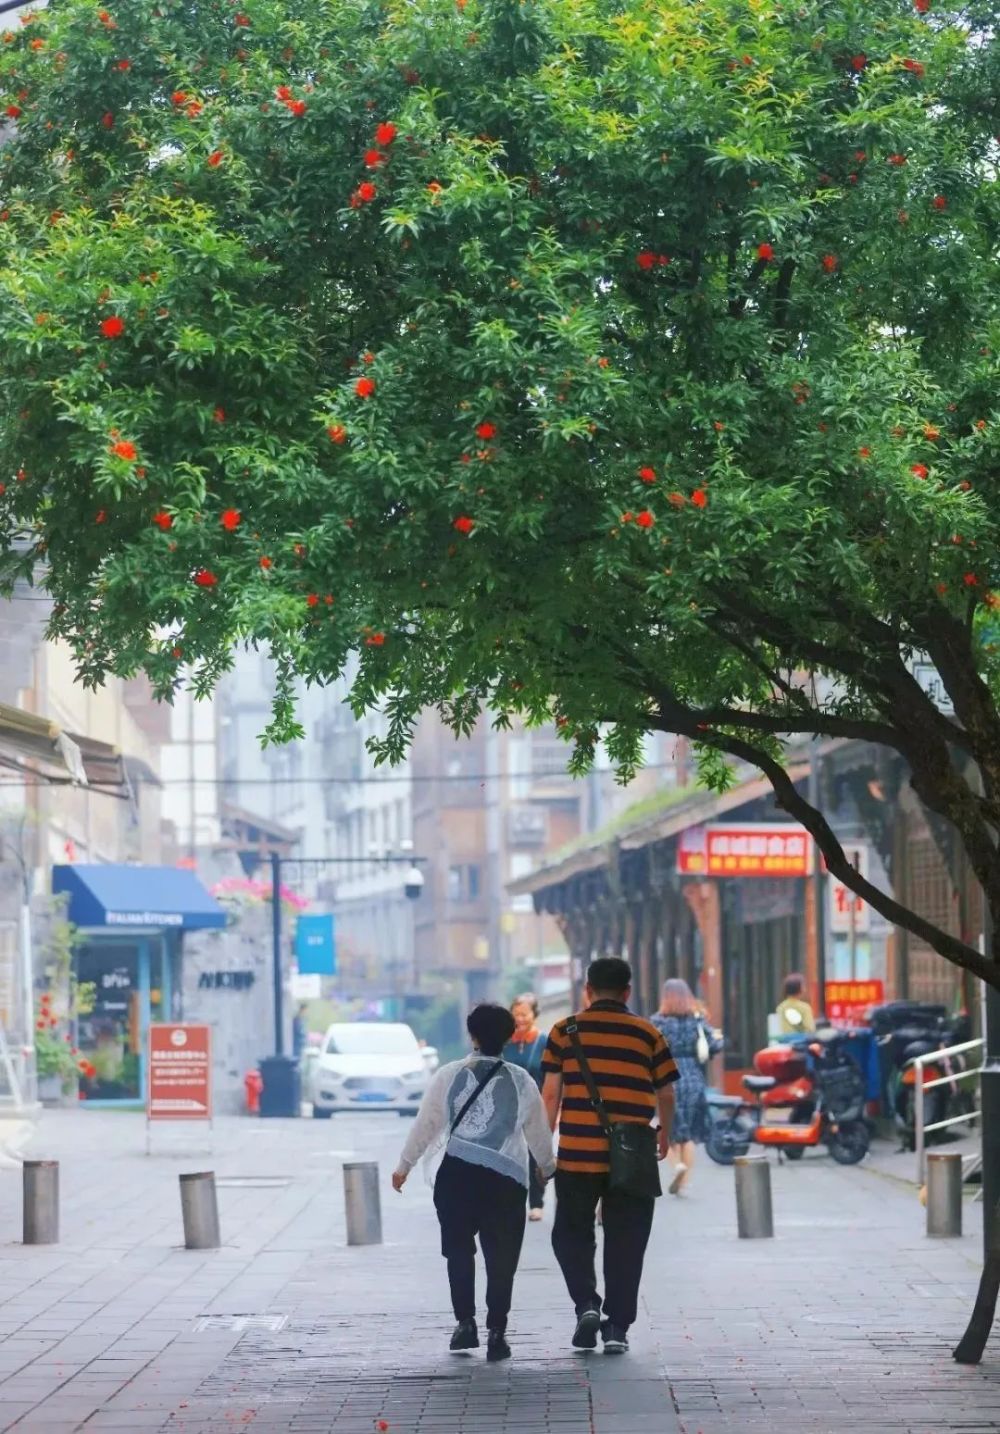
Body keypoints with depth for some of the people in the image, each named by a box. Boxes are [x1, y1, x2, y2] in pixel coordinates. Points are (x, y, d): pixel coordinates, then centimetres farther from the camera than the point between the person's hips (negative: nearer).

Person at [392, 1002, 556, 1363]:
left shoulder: (449, 1075, 3)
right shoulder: (521, 1081, 5)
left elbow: (425, 1124, 8)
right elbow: (538, 1131, 15)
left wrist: (405, 1165, 21)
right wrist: (547, 1167, 34)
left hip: (456, 1174, 0)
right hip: (507, 1179, 0)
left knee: (458, 1249, 16)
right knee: (501, 1257, 6)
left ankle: (465, 1322, 10)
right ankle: (496, 1331, 0)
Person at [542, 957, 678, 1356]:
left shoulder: (565, 1031, 2)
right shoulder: (648, 1034, 5)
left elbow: (551, 1094, -1)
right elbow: (665, 1095, 11)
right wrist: (664, 1134, 30)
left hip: (577, 1154, 0)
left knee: (572, 1233, 15)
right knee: (625, 1241, 8)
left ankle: (586, 1303, -3)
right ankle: (617, 1327, 6)